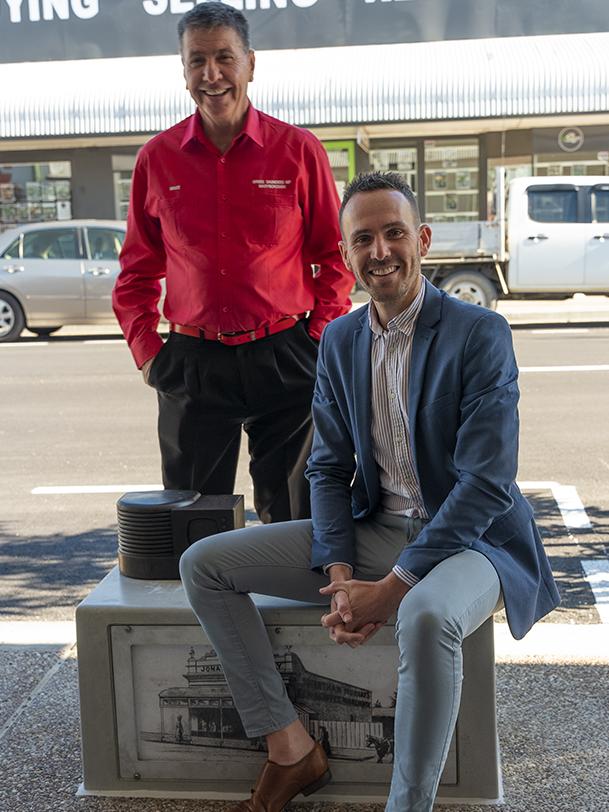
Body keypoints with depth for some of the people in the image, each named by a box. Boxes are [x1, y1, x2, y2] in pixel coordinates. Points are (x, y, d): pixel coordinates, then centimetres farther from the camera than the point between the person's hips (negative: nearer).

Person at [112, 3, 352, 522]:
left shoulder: (299, 151, -1)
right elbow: (138, 269, 13)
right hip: (192, 360, 2)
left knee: (293, 519, 8)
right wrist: (146, 351, 3)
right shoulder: (157, 159, 4)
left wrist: (319, 342, -4)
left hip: (283, 358, -1)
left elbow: (333, 258, 5)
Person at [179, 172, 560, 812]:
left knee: (427, 615, -42)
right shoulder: (339, 339, 6)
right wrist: (339, 573, -9)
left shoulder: (481, 334, -13)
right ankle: (289, 748, 0)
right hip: (373, 530, 6)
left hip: (468, 538, -6)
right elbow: (329, 468, 7)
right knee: (202, 565, -3)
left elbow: (487, 484, -19)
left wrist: (392, 588, -21)